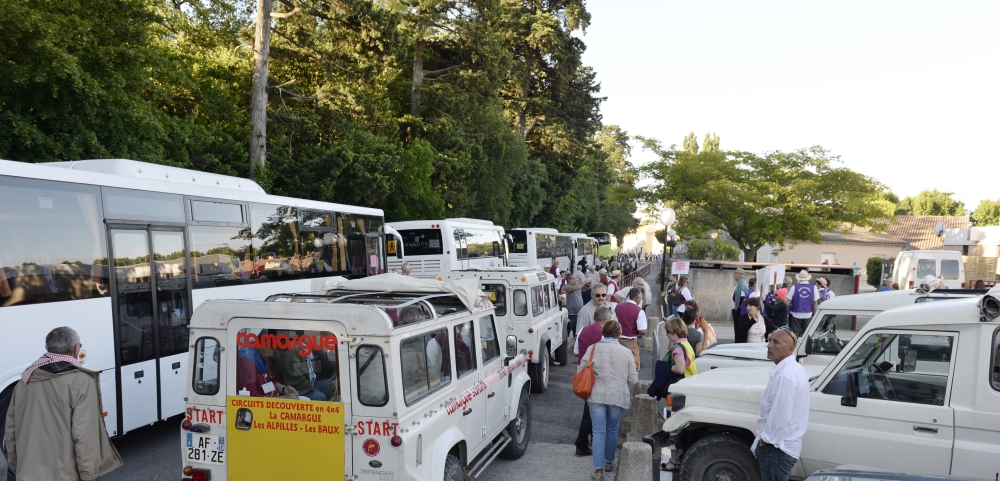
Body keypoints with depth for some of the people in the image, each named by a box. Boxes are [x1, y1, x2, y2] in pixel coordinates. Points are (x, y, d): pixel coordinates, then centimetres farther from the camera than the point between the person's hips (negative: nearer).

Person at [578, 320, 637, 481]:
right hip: (618, 397, 1)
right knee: (612, 430, 19)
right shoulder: (625, 352, -1)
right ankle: (609, 462, 35)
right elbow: (633, 379, 1)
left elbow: (580, 371, 0)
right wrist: (629, 396, 20)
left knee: (599, 432, 2)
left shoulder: (593, 349, -3)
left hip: (597, 396, -1)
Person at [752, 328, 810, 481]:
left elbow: (780, 416, -26)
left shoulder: (785, 374, -24)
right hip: (786, 445, 10)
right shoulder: (793, 368, 10)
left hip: (776, 448, -10)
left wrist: (766, 441, -15)